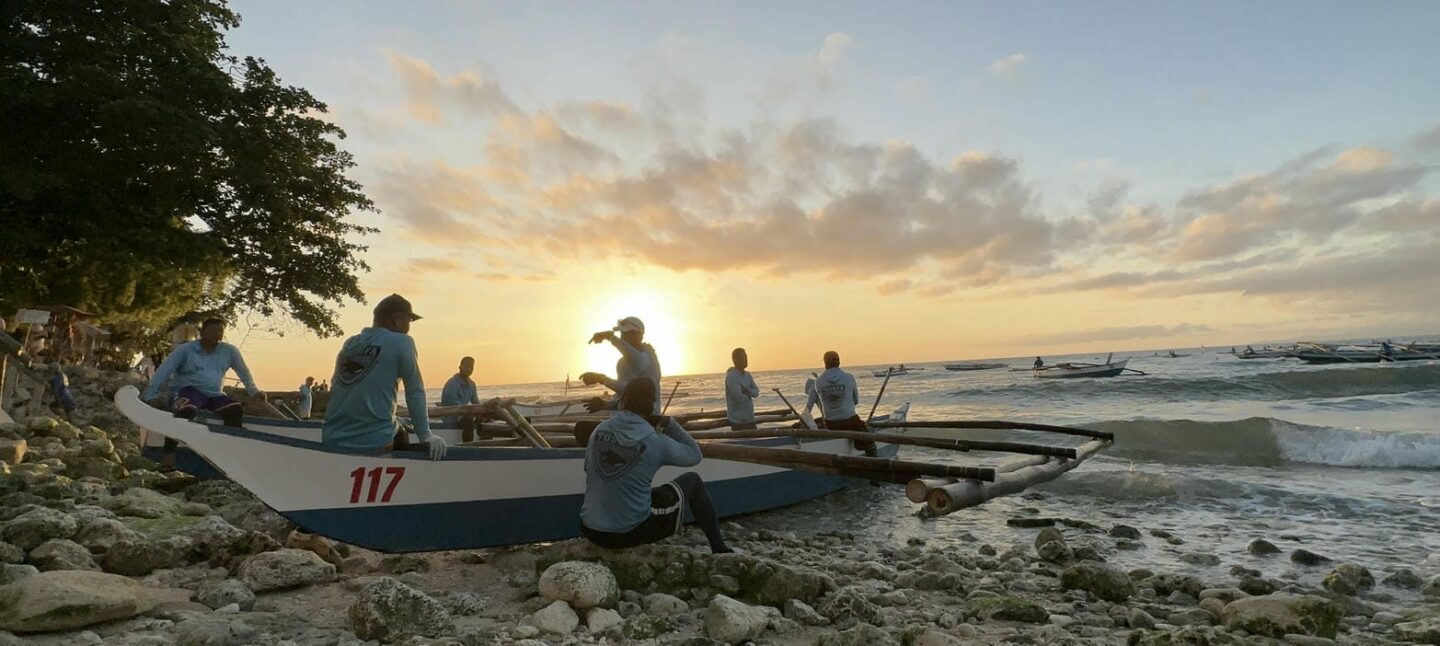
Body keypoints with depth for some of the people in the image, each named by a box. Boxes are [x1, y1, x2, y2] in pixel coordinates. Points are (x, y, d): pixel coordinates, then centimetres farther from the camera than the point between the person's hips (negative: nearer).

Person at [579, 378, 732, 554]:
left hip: (591, 532, 5)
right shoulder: (656, 441, -15)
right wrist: (669, 423, 5)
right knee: (692, 481, 14)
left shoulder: (600, 429, -4)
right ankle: (719, 548, 25)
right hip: (632, 533, -4)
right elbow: (694, 455, 2)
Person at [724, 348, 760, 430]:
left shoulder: (748, 375, 11)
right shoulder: (731, 376, -16)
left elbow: (757, 392, 4)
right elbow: (739, 397, -23)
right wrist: (749, 395, -3)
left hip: (750, 418, 8)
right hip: (738, 420, -8)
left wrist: (748, 391, -17)